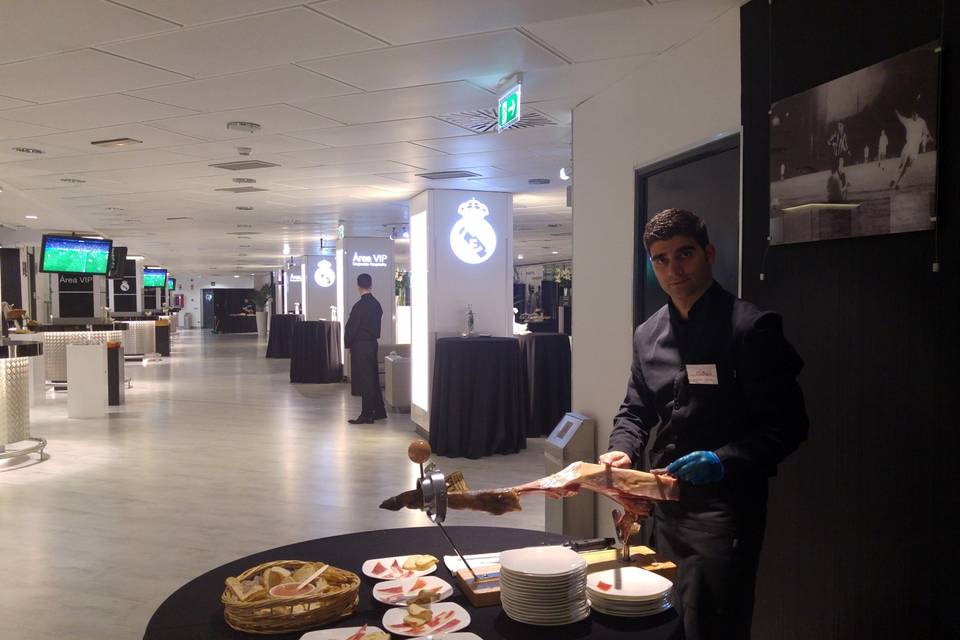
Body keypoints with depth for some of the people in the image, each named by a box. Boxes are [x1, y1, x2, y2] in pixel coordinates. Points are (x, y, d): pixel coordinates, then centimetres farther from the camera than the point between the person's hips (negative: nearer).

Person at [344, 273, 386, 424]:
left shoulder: (360, 305, -17)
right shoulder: (376, 304, 6)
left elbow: (351, 327, -14)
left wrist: (348, 343, 1)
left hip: (360, 346, -8)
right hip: (373, 343, 8)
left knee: (364, 380, -4)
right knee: (373, 378, 15)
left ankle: (367, 414, -1)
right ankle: (379, 411, 23)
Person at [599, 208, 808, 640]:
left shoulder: (750, 327, -12)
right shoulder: (648, 334, 8)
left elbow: (787, 425, -12)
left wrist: (724, 461, -25)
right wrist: (622, 451, -3)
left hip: (724, 508, -6)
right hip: (665, 507, 7)